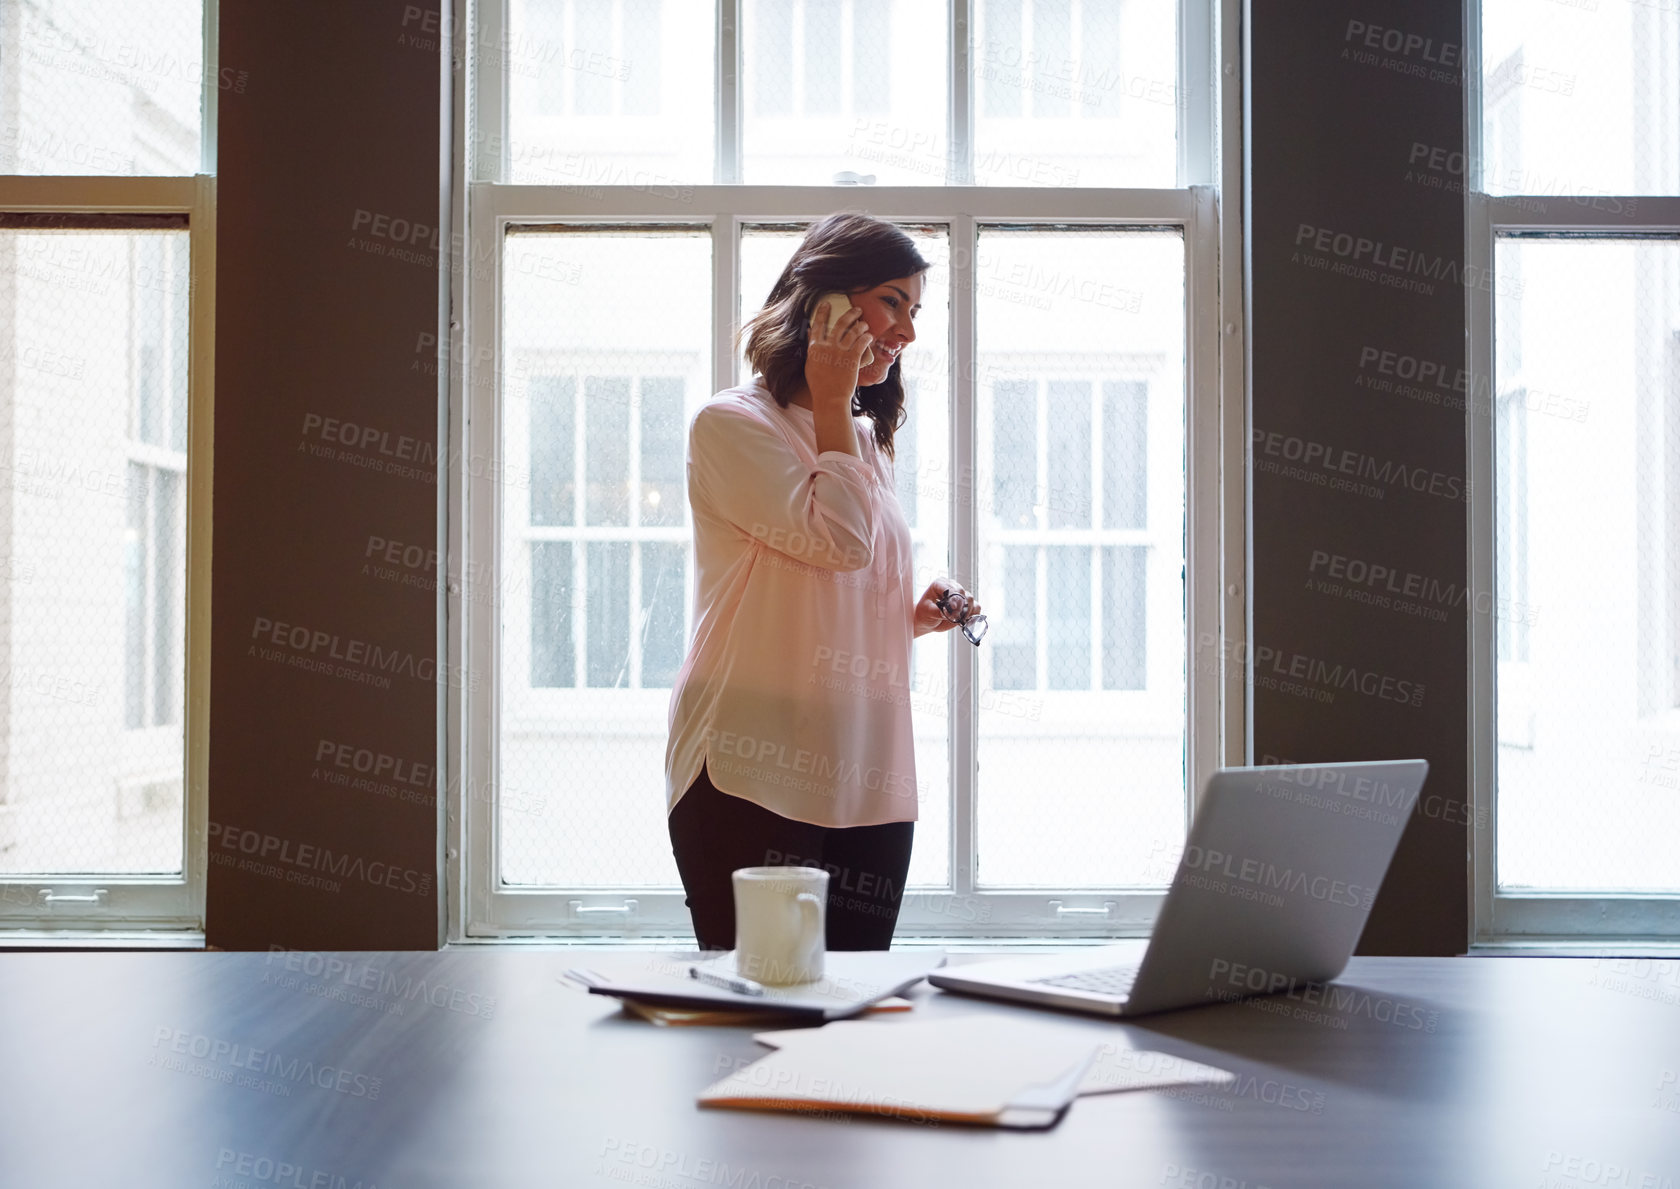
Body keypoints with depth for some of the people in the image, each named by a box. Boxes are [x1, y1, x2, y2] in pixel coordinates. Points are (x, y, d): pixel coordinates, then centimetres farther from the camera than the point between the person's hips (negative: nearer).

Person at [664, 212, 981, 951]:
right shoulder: (732, 424, -3)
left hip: (868, 783, 7)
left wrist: (913, 618, 7)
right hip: (755, 777, -7)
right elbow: (837, 537, -16)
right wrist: (833, 403, -4)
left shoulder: (866, 441, 20)